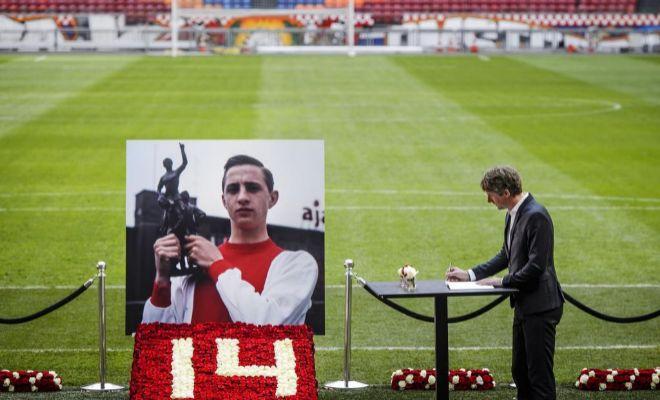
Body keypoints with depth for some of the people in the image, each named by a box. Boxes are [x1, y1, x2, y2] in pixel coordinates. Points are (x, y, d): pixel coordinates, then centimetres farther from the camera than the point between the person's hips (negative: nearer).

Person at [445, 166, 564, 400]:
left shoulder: (536, 216, -20)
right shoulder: (512, 215, 10)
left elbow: (536, 267, -24)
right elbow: (506, 256, 20)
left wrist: (501, 282, -14)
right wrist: (470, 275, 14)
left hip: (540, 307, -10)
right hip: (524, 305, 10)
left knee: (540, 374, -6)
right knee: (520, 371, 17)